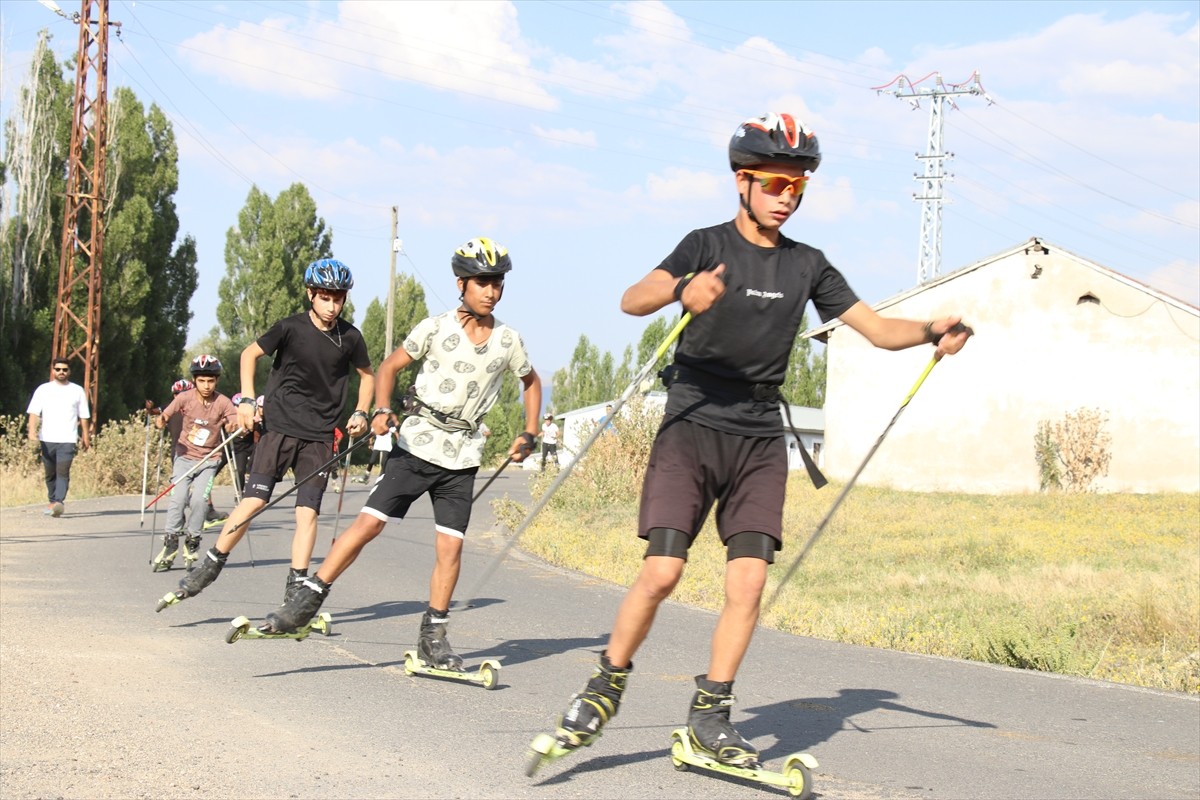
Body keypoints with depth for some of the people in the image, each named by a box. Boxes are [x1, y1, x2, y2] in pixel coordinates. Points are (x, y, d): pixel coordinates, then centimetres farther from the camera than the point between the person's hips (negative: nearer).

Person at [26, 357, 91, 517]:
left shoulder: (78, 391, 10)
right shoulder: (43, 390, 8)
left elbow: (83, 416, 13)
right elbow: (34, 413, 0)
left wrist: (85, 437, 10)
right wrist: (32, 433, -14)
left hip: (67, 439, -2)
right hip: (47, 439, 2)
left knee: (63, 472, -16)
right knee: (50, 473, 9)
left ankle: (58, 502, -26)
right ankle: (53, 502, 23)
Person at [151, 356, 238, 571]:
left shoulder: (222, 403, -8)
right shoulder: (185, 398, -8)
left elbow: (236, 422, -14)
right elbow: (165, 416, -9)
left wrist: (234, 426, -38)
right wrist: (160, 421, -32)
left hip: (209, 459, 0)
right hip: (185, 455, 0)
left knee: (199, 499, -18)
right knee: (178, 497, -16)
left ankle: (192, 542, 4)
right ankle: (170, 544, 0)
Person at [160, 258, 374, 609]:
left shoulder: (350, 338, 1)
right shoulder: (291, 328, -6)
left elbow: (367, 375, 19)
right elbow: (250, 354, 7)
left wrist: (360, 413, 6)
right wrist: (247, 399, -2)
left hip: (320, 438, 2)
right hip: (280, 427, -2)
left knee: (308, 511, -5)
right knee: (254, 500, -10)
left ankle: (296, 586, 1)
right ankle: (211, 564, 4)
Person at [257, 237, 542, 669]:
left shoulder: (508, 341, 2)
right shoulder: (435, 328, -4)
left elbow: (531, 382, 21)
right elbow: (390, 366, 5)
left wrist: (529, 434, 12)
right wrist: (381, 410, -11)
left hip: (462, 457, 2)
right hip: (416, 444, -2)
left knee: (450, 546, -4)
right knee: (368, 522, -9)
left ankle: (433, 636, 9)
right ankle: (308, 601, -2)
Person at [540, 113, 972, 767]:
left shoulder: (808, 266, 9)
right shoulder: (708, 246, -4)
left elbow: (877, 328, 8)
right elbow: (633, 300, -20)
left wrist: (932, 332, -13)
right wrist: (681, 291, -42)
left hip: (760, 441, 4)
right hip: (692, 426, -4)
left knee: (748, 582, -5)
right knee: (662, 570, -12)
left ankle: (709, 715, 7)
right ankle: (606, 686, 9)